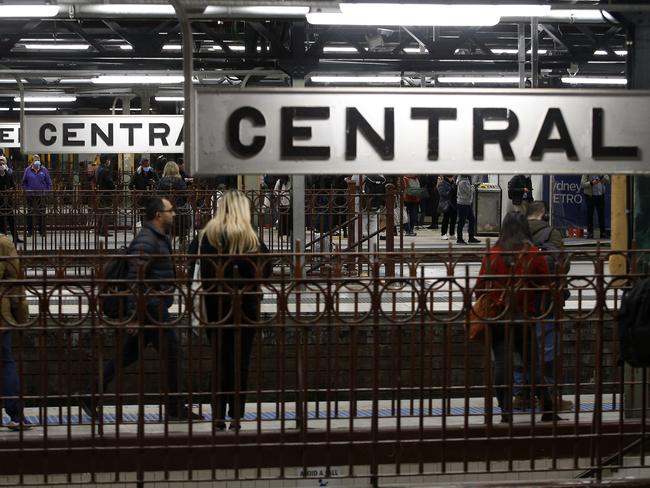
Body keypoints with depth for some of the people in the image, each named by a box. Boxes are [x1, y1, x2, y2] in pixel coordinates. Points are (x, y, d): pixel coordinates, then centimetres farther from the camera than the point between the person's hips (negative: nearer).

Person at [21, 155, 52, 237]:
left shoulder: (44, 170, 4)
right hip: (31, 195, 0)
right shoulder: (28, 170, 4)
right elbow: (24, 182, 12)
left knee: (41, 213, 2)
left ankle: (42, 230, 10)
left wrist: (48, 191, -1)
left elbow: (49, 182, 7)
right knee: (30, 213, 4)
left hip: (41, 195, 0)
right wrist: (25, 190, 1)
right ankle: (30, 230, 12)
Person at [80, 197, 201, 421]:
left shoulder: (159, 238, 16)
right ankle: (175, 408, 9)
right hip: (151, 310, -10)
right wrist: (134, 316, -24)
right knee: (172, 354, -1)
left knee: (128, 355, 12)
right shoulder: (145, 242, -17)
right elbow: (134, 280, -22)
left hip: (153, 309, 10)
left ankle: (91, 395, 15)